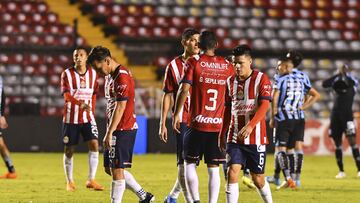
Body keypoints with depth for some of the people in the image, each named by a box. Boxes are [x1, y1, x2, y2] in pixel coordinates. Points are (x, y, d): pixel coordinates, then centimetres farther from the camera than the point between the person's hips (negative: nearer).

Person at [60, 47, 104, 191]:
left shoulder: (92, 74, 3)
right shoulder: (67, 74, -7)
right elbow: (66, 95, -18)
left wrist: (91, 111, 9)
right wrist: (81, 104, -34)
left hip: (87, 117, 2)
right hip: (70, 118, -2)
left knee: (94, 145, -13)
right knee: (69, 150, 3)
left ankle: (91, 180, -7)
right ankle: (69, 181, 17)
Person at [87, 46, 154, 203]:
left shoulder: (122, 77, -17)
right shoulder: (110, 76, 14)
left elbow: (120, 108, -20)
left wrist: (109, 134, -21)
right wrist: (109, 132, 16)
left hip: (123, 129, -10)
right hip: (116, 129, 10)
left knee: (116, 169, -8)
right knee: (109, 168, 13)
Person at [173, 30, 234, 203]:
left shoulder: (194, 62, -3)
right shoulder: (227, 66, 6)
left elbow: (184, 89, -10)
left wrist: (177, 114, -2)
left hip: (197, 124, -3)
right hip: (218, 124, 3)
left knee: (190, 163, 8)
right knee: (213, 168, 6)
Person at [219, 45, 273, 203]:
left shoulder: (261, 79, -7)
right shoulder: (230, 81, 9)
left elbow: (264, 106, -17)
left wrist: (250, 126, -30)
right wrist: (222, 135, 16)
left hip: (256, 137, -4)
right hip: (234, 137, 4)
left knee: (257, 178, 5)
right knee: (232, 172, -12)